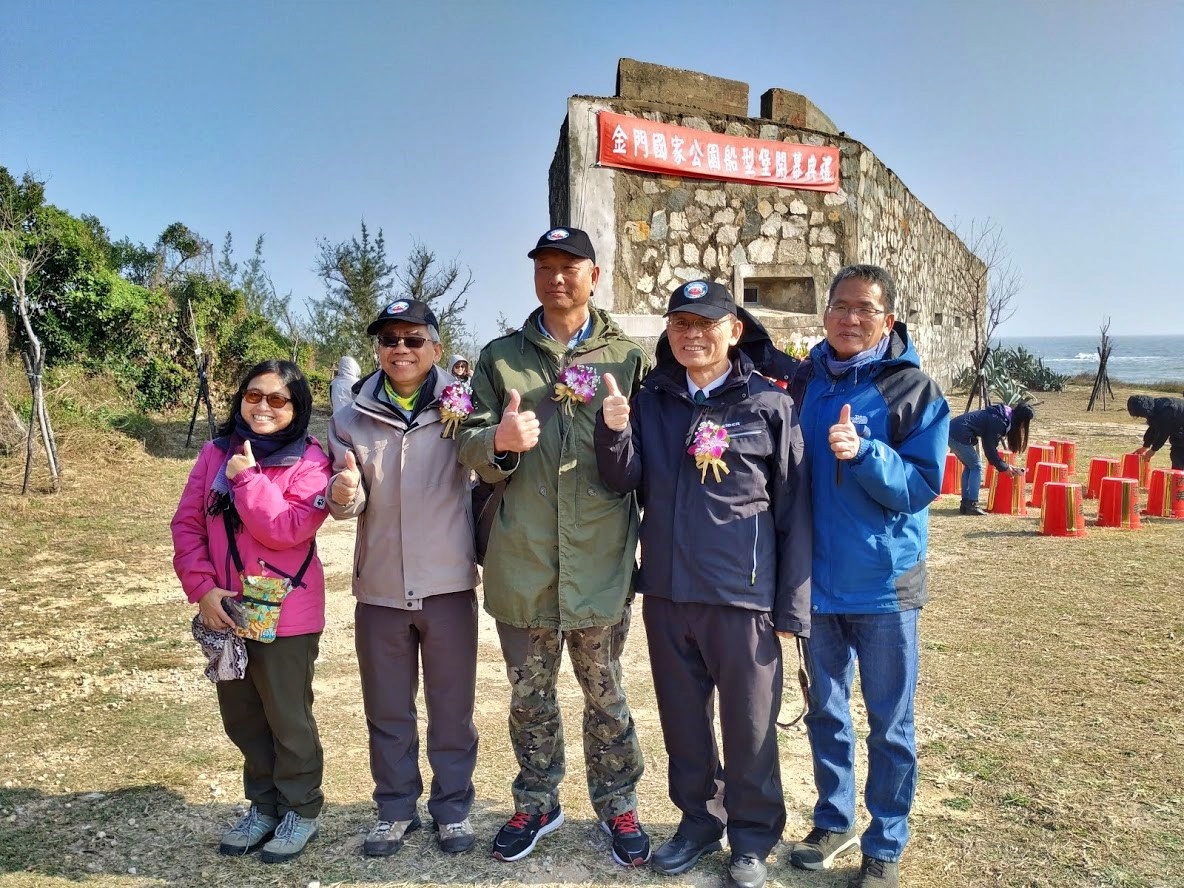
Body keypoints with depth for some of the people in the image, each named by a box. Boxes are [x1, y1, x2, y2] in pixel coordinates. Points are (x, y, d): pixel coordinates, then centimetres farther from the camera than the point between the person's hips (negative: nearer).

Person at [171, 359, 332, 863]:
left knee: (288, 719, 9)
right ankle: (263, 804, 37)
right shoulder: (216, 453, 3)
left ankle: (301, 812, 28)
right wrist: (203, 588, -10)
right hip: (225, 611, 5)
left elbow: (287, 531, -23)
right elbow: (187, 523, 1)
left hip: (285, 615, -5)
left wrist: (247, 477, -21)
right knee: (241, 718, 18)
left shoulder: (309, 461, -12)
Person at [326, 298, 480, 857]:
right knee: (387, 710, 16)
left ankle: (453, 807, 31)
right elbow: (349, 503, 0)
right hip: (380, 587, 2)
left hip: (448, 583, -2)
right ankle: (395, 808, 34)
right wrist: (343, 494, -25)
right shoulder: (353, 418, 3)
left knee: (451, 707, 12)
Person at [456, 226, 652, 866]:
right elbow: (471, 448, -1)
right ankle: (537, 803, 37)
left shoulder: (629, 358, 4)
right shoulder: (500, 358, 8)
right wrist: (499, 441, -21)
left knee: (605, 696, 13)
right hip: (521, 566, 2)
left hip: (601, 565, -1)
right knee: (529, 697, 17)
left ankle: (617, 805, 33)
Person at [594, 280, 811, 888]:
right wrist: (613, 431, -23)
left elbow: (794, 511, -4)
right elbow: (623, 481, -3)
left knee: (749, 727, 9)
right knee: (682, 719, 17)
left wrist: (793, 607, -5)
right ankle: (698, 820, 37)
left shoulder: (770, 404, -5)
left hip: (743, 596, -3)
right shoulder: (650, 400, 5)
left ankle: (752, 838, 30)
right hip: (665, 592, 4)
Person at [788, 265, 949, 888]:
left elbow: (923, 484, -14)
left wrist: (863, 453, -28)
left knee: (889, 722, 8)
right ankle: (834, 821, 35)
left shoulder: (913, 389, -8)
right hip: (817, 579, 4)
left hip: (884, 583, -3)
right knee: (825, 709, 16)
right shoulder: (804, 381, 4)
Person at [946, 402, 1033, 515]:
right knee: (976, 466, -2)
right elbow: (990, 448, -9)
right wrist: (1004, 467, 2)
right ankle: (971, 505, -2)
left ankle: (965, 504, 16)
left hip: (953, 429, 9)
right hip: (960, 435, -9)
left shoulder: (1001, 416, 14)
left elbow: (990, 444, 21)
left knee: (969, 467, 16)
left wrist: (1006, 466, 21)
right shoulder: (999, 421, -13)